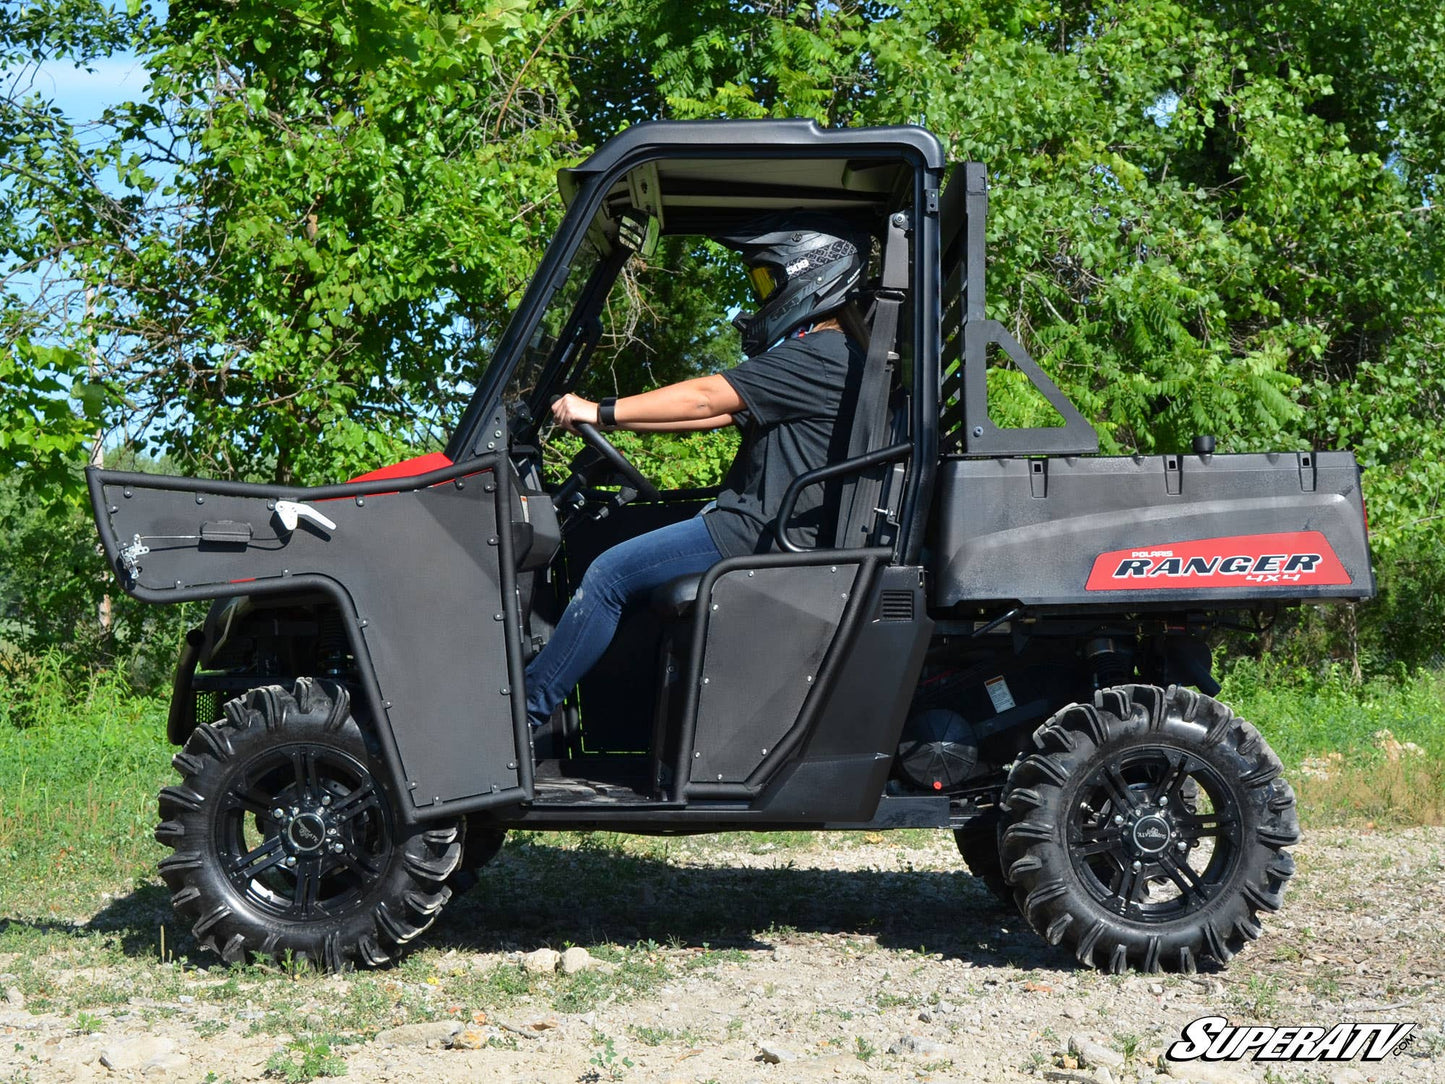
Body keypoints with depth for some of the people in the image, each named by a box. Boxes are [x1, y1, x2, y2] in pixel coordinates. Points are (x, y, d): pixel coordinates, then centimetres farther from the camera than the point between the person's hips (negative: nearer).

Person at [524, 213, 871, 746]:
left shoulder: (820, 357, -13)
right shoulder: (827, 355, 20)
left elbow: (705, 399, -15)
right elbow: (720, 412, 18)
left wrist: (601, 411, -10)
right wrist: (614, 419, 14)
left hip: (763, 536, -11)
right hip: (768, 528, 11)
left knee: (609, 574, -12)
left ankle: (524, 713, -5)